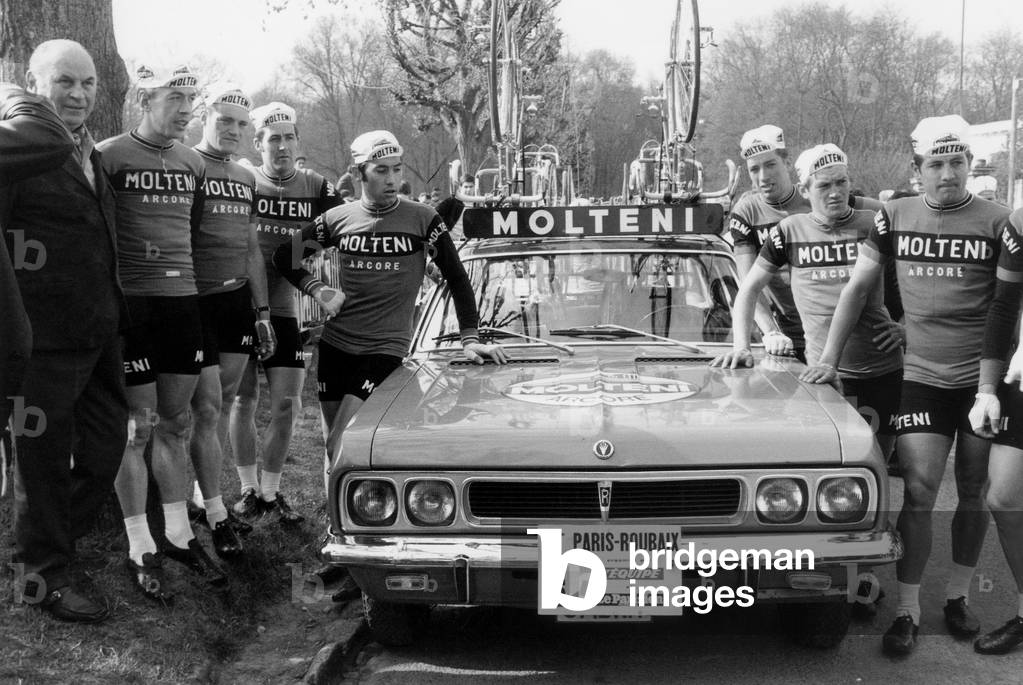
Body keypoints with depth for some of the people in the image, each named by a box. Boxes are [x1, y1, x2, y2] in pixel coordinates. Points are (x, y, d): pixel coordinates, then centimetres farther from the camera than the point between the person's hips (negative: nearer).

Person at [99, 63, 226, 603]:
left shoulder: (193, 163, 12)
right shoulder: (110, 155, -7)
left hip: (183, 299, 6)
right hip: (131, 301, -6)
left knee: (176, 424, 13)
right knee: (138, 427, 1)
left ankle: (178, 535, 25)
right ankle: (140, 550, 12)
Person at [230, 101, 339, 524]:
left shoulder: (317, 188, 5)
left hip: (286, 310, 1)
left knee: (285, 404, 0)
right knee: (244, 399, 4)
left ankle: (271, 491, 15)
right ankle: (249, 489, 18)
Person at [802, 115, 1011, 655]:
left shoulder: (995, 222, -1)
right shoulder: (894, 217, 3)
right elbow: (858, 287, 7)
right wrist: (829, 357, 2)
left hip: (984, 377, 0)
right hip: (922, 377, 0)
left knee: (973, 493, 10)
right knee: (919, 493, -6)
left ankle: (958, 596, 27)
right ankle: (907, 612, 3)